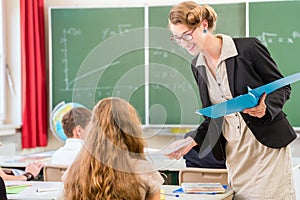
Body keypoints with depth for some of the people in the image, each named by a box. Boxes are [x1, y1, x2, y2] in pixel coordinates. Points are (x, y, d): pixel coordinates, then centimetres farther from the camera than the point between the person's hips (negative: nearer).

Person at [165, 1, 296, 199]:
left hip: (268, 145, -4)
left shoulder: (248, 47, -12)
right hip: (234, 152, 4)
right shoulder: (197, 67, 6)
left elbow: (283, 87, -4)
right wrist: (192, 141, -1)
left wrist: (266, 109, -23)